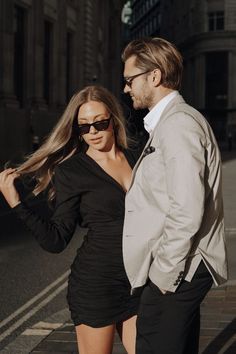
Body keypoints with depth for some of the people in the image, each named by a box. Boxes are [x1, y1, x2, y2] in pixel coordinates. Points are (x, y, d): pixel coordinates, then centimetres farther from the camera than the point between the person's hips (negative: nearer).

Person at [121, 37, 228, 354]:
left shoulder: (178, 124, -16)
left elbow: (187, 212, -23)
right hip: (181, 270, 10)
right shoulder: (168, 122, 16)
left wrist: (163, 275, -17)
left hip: (174, 274, -10)